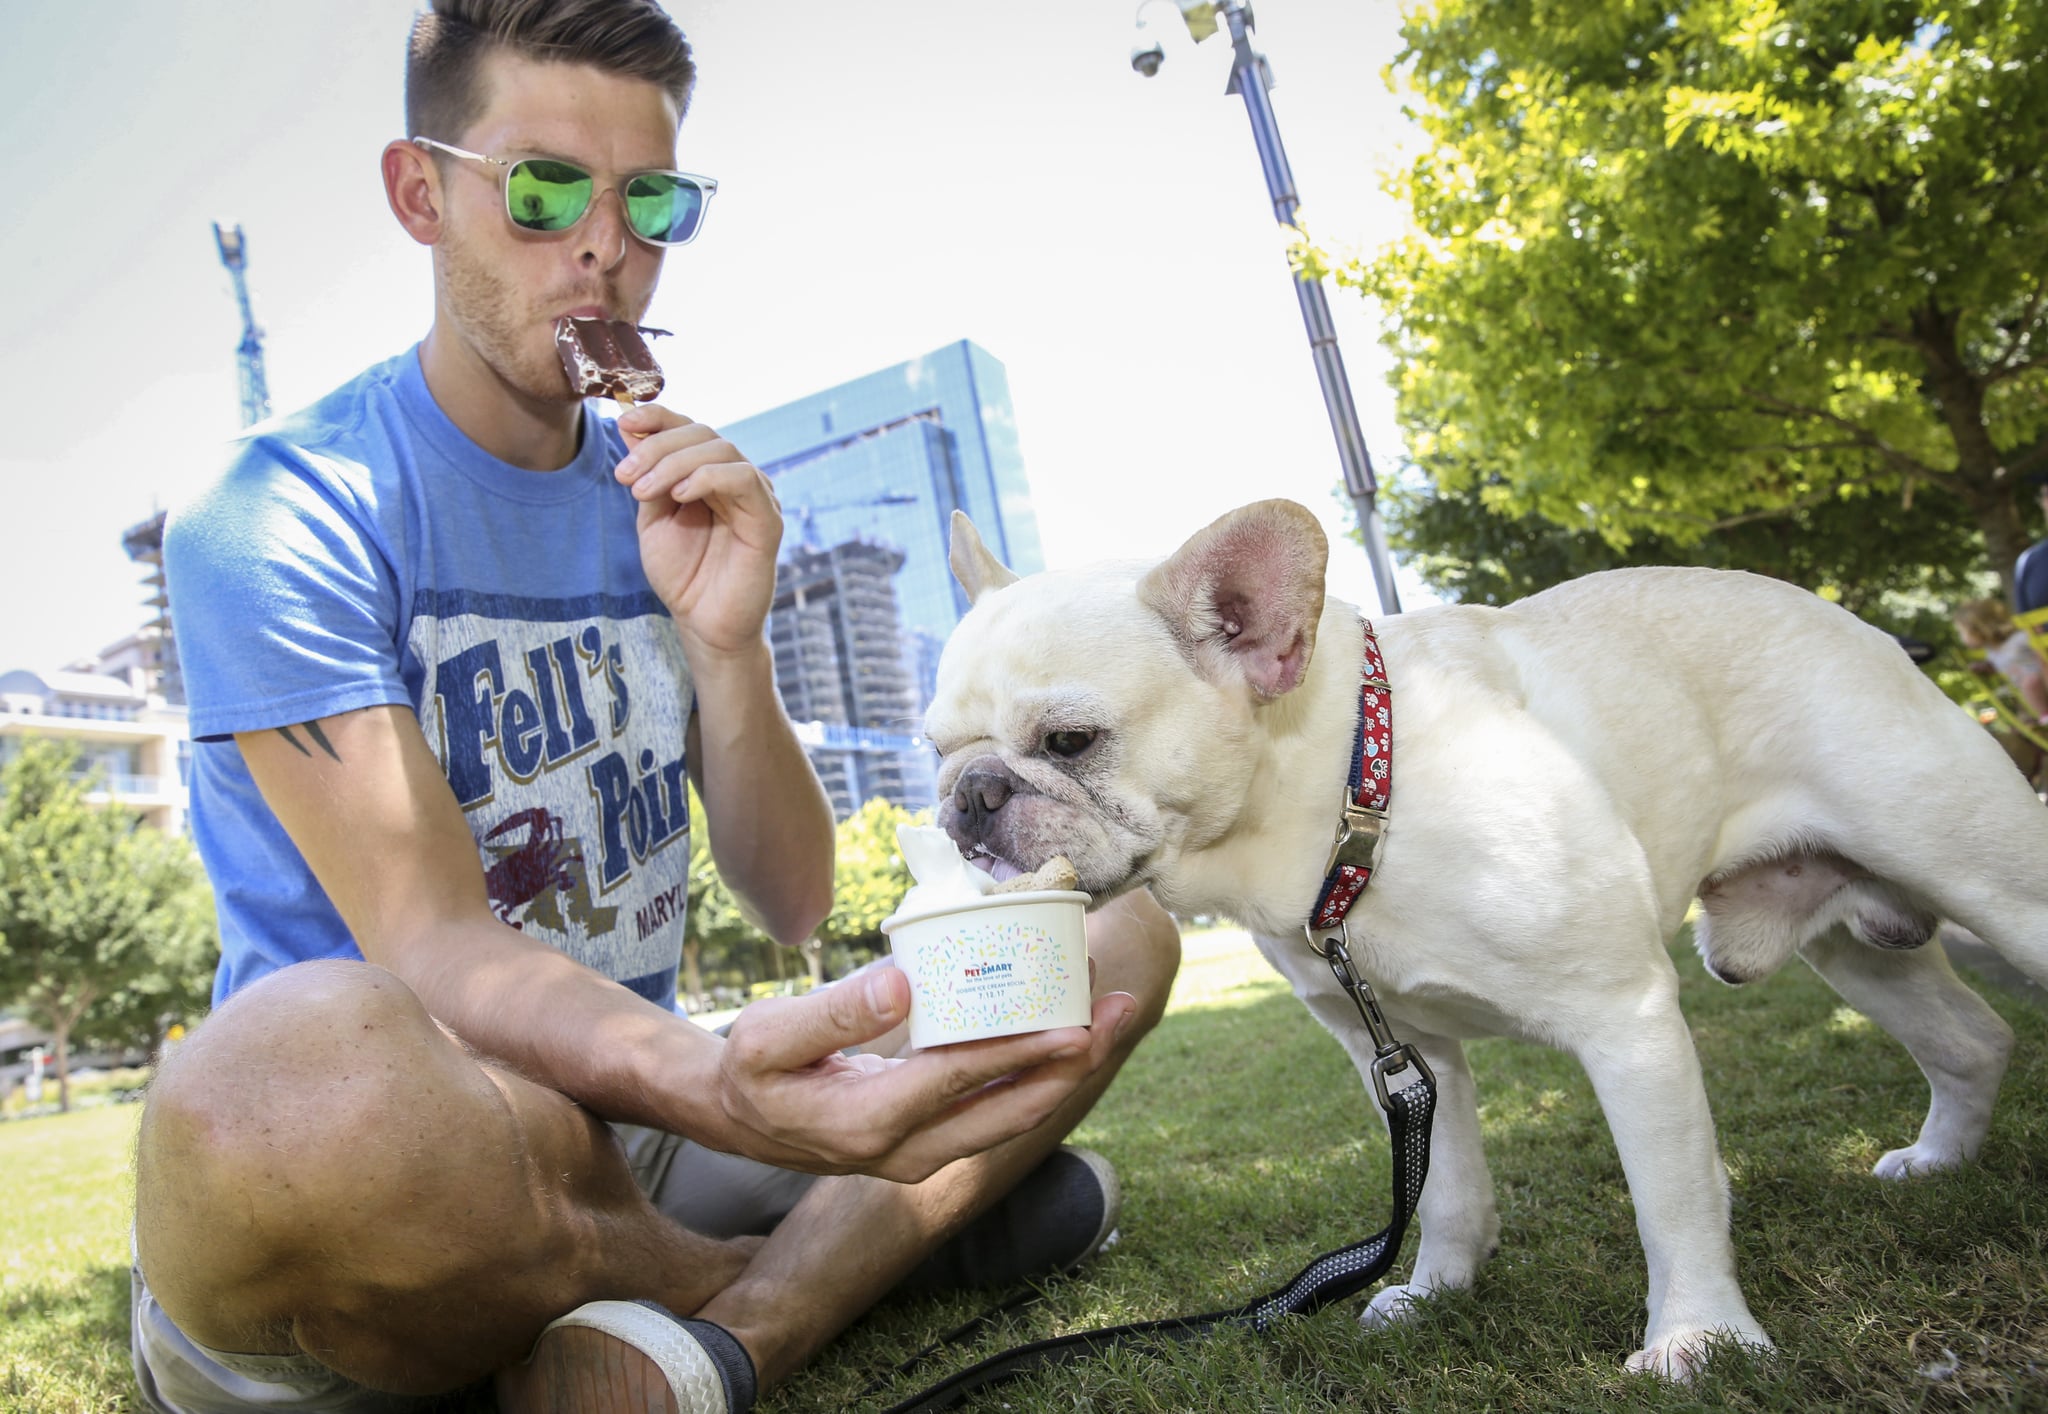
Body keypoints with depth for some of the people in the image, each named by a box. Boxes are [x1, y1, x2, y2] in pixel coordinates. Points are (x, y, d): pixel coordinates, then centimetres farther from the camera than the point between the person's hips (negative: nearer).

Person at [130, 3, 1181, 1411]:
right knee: (301, 1057, -41)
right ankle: (877, 1243, -11)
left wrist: (727, 643, -17)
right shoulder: (283, 514, -10)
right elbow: (434, 947, -22)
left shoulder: (681, 508, 7)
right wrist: (716, 1088, -43)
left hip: (624, 1122, 5)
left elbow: (793, 903, 1)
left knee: (1121, 933, -1)